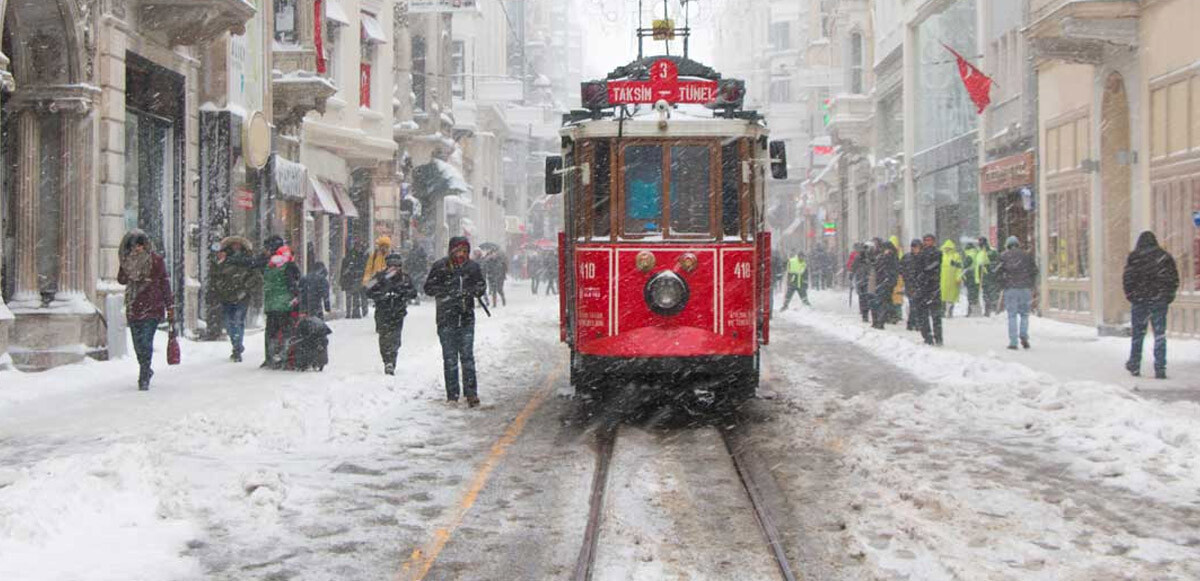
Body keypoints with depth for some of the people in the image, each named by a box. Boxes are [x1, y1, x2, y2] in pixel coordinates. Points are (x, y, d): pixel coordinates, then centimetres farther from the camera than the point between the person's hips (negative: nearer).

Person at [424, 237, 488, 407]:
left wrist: (475, 290, -8)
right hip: (446, 318, -1)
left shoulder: (472, 267, 6)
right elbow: (429, 288, -2)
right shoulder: (440, 266, -2)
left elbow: (482, 286, 16)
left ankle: (471, 393, 1)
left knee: (467, 356, -2)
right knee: (450, 358, 2)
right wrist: (449, 292, -15)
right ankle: (452, 395, 8)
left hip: (467, 318, 1)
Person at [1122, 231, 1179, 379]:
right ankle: (1160, 369, -2)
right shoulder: (1165, 257, 3)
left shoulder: (1133, 258, -3)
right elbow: (1174, 279, 3)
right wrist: (1168, 297, 11)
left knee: (1138, 333, 12)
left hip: (1140, 300, -1)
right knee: (1160, 335, 3)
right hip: (1160, 301, 1)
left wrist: (1131, 296, 4)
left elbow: (1127, 279, -7)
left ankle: (1134, 365, 19)